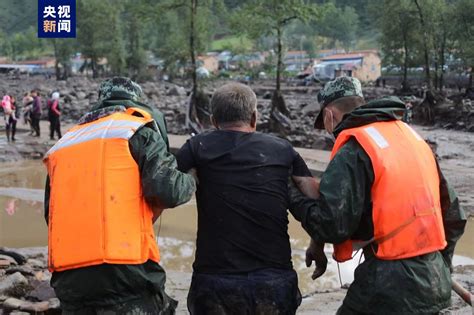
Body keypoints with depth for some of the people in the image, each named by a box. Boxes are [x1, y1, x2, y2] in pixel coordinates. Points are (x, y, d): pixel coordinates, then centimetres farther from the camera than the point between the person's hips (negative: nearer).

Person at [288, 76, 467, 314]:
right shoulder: (411, 135, 11)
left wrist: (293, 197, -1)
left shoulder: (352, 151, -11)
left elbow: (331, 226, -18)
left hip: (390, 285, -7)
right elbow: (453, 216, 15)